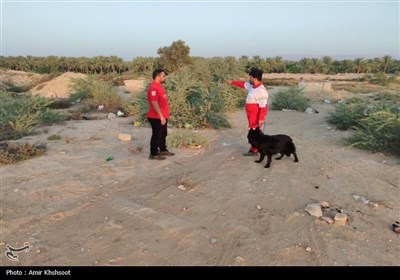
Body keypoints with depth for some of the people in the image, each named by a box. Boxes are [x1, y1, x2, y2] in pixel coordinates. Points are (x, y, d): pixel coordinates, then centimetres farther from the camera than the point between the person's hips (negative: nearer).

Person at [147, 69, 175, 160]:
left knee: (163, 134, 20)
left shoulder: (159, 86, 13)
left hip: (162, 116, 10)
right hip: (156, 117, -10)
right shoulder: (153, 88, -20)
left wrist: (164, 115, 21)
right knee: (156, 135, 0)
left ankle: (163, 150, 34)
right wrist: (161, 116, -26)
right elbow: (154, 103, -26)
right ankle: (153, 154, 10)